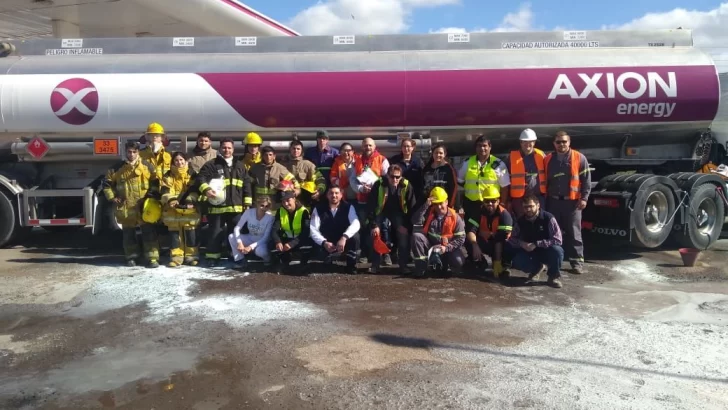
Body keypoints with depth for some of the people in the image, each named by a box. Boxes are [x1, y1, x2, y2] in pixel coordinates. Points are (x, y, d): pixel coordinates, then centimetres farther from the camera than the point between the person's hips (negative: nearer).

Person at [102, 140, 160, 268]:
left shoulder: (147, 166, 1)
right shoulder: (118, 168, 4)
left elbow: (156, 182, 8)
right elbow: (107, 183, 13)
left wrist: (151, 194, -3)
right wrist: (112, 197, 5)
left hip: (144, 206, -2)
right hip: (125, 207, 2)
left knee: (148, 232, -4)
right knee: (128, 233, 10)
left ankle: (152, 258, -1)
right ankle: (132, 257, 23)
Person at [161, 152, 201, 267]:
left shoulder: (192, 174, 4)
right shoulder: (168, 176, 8)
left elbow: (194, 190, -4)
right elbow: (165, 192, -3)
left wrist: (189, 200, -21)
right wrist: (170, 200, -23)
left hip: (189, 210, -1)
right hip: (173, 211, 2)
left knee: (190, 234, 3)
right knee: (174, 234, 4)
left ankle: (191, 256, 13)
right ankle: (176, 257, 11)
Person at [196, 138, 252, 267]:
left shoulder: (240, 165, 13)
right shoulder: (212, 164, 0)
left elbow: (247, 184, 14)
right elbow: (201, 177, -6)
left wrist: (247, 202, 8)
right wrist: (206, 189, -25)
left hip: (236, 206, 3)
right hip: (217, 206, -3)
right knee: (215, 233, 3)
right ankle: (212, 257, 13)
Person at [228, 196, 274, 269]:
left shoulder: (270, 217, -21)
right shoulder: (249, 212, -15)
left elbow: (266, 237, -20)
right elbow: (237, 228, -15)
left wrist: (251, 247, -29)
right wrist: (239, 242, -31)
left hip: (261, 241, -3)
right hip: (250, 238, 3)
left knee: (260, 251, -38)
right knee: (231, 237, -21)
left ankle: (268, 260, -1)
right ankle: (241, 260, -7)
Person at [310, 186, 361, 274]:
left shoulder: (348, 207, -6)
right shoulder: (319, 209, -4)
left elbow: (356, 224, -23)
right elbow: (313, 230, -11)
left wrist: (344, 238, -39)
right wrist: (324, 243, -29)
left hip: (344, 243, 0)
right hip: (327, 244, 0)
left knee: (354, 236, -31)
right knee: (320, 251, -33)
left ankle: (351, 265, -9)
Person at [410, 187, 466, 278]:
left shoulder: (455, 217, -8)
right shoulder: (429, 212, -2)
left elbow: (461, 238, -9)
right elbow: (416, 220, -21)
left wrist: (446, 248, -21)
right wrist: (426, 205, -26)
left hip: (448, 248, -2)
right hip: (431, 246, 2)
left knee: (458, 262, -31)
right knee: (416, 236, -25)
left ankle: (444, 262, 8)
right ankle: (421, 266, -17)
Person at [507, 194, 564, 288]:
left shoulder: (548, 218, -19)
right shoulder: (521, 221, -6)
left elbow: (557, 240, -24)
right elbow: (512, 239, 2)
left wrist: (536, 244, -30)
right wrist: (521, 243, -21)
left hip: (546, 251, -3)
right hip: (531, 253, 3)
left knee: (557, 250, -36)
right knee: (516, 262, -24)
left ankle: (554, 276, -6)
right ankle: (536, 268, 12)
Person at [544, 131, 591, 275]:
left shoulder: (579, 158, -2)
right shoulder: (548, 160, 8)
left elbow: (586, 180, -1)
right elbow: (544, 181, 14)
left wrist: (584, 198, -9)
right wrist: (544, 199, 11)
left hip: (572, 202, -3)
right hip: (553, 202, 3)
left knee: (574, 233, 2)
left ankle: (577, 261, 8)